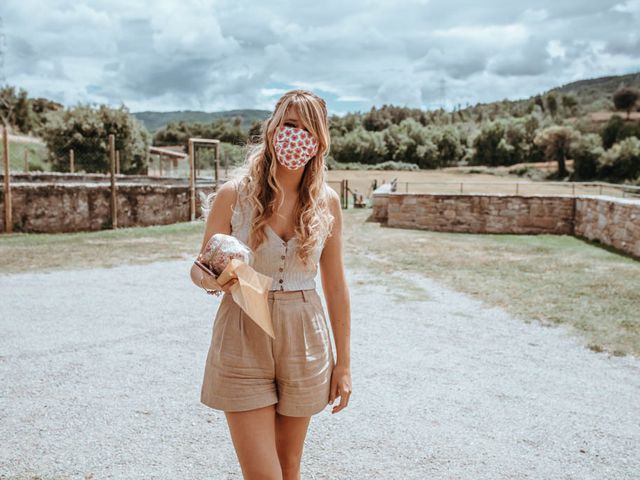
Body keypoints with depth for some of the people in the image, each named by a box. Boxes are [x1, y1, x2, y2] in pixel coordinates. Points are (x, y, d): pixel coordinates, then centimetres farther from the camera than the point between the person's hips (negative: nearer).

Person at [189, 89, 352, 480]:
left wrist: (344, 362, 6)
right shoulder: (235, 194, -8)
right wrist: (212, 280, -25)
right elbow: (200, 268, 0)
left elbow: (335, 285, 4)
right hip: (243, 341, -2)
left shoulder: (327, 201, -1)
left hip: (304, 342, 2)